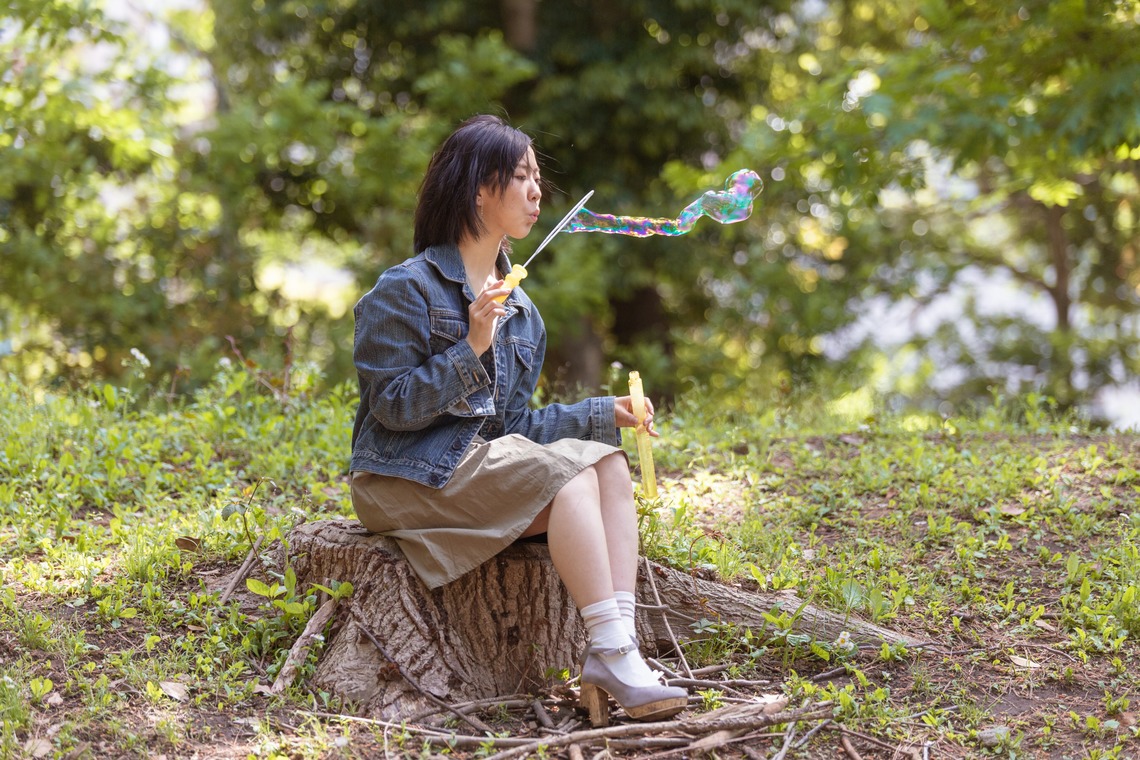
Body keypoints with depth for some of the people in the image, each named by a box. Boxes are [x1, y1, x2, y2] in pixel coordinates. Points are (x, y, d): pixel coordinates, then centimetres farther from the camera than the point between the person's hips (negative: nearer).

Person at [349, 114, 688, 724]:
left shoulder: (520, 311, 17)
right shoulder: (407, 289, -5)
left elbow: (512, 425, 16)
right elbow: (392, 406, -12)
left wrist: (603, 415, 5)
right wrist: (471, 350, -21)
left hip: (483, 465, 7)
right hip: (405, 477, -7)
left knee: (608, 462, -18)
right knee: (570, 472, -26)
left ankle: (617, 647, -33)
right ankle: (612, 653, -34)